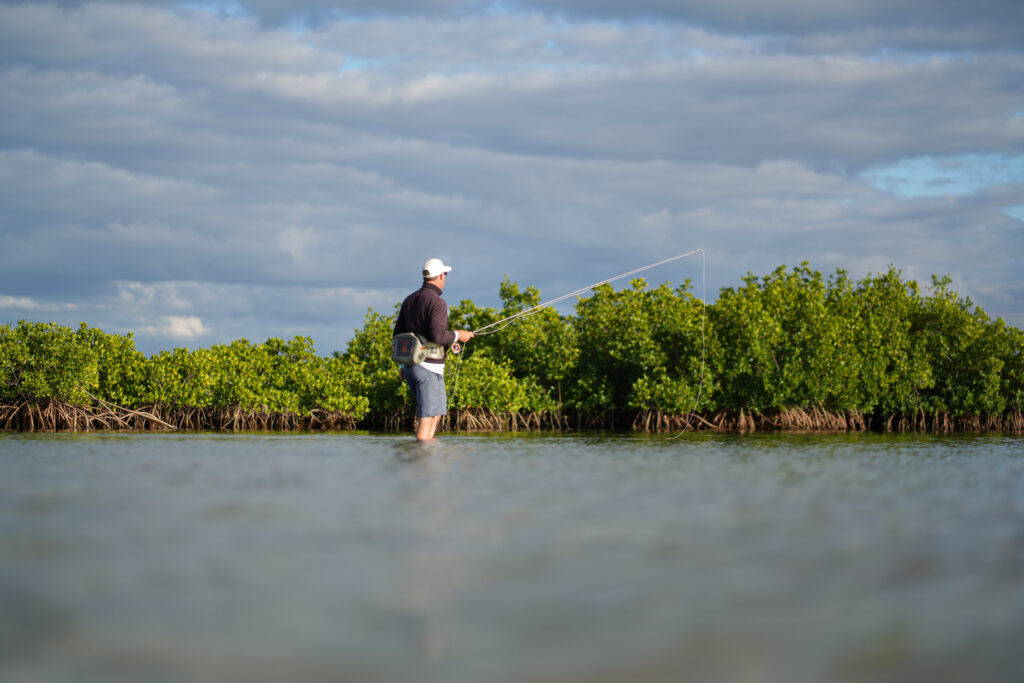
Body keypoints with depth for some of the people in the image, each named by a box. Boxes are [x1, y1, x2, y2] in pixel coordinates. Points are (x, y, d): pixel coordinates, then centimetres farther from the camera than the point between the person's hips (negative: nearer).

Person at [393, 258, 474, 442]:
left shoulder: (409, 300, 12)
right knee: (426, 418, -5)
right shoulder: (437, 302, -13)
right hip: (429, 367, -8)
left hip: (409, 365, 8)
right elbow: (437, 335, -24)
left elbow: (398, 334, 15)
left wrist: (402, 365, 22)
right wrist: (457, 335, -7)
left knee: (438, 408, 23)